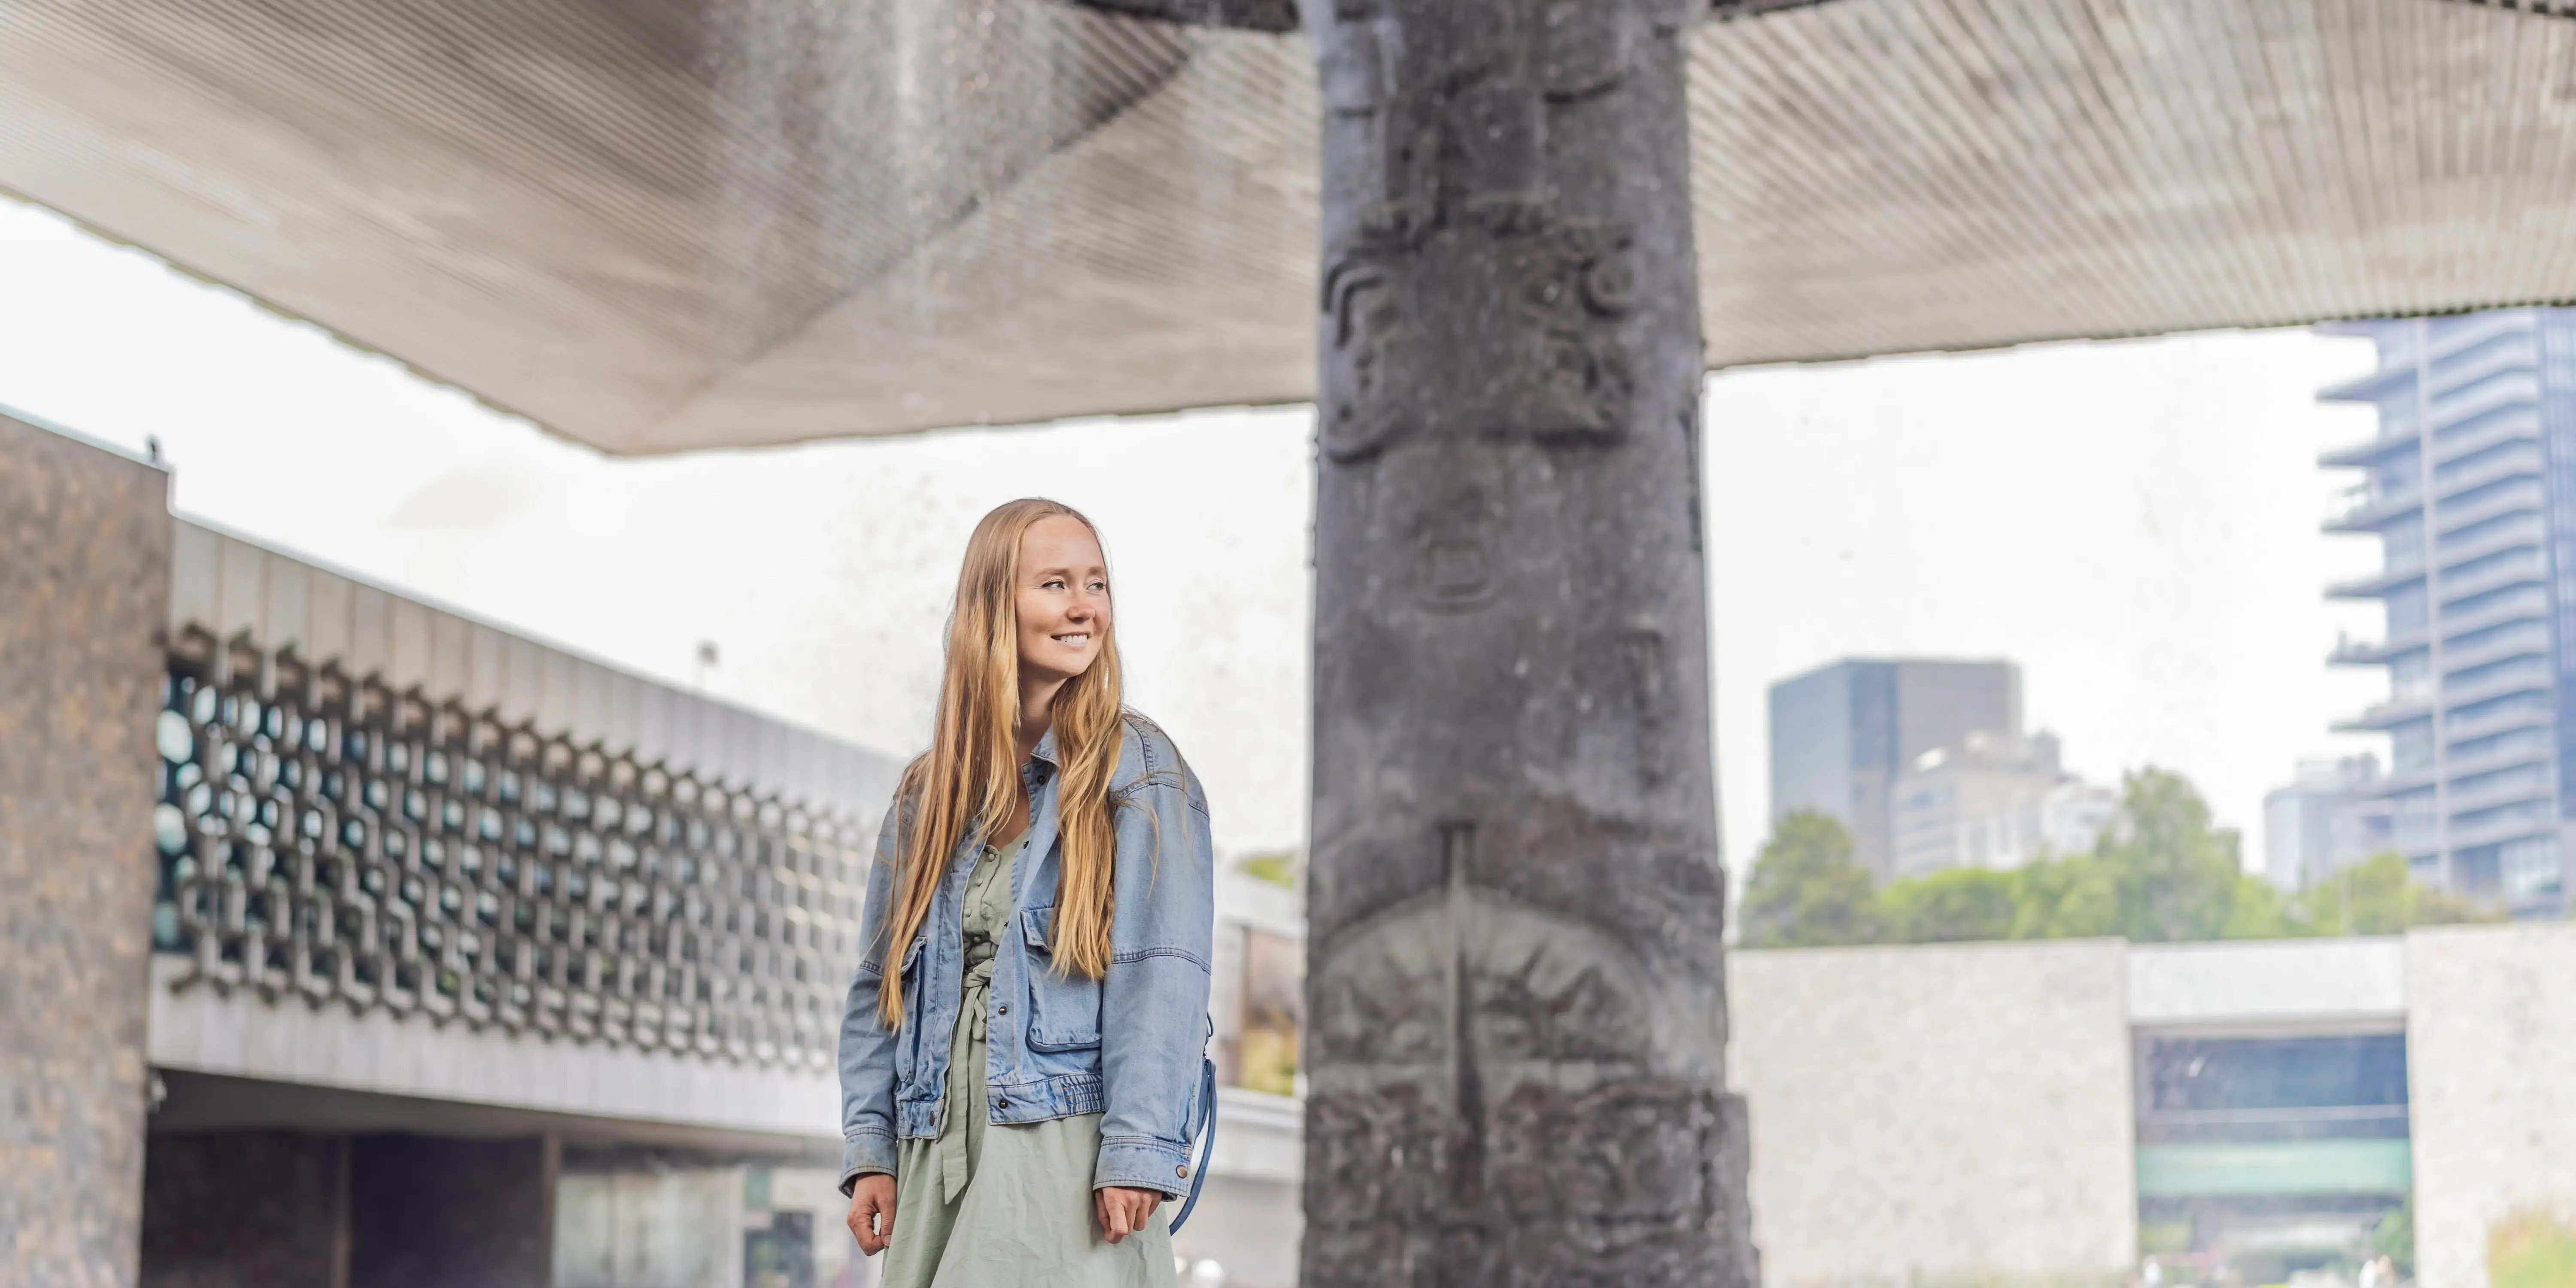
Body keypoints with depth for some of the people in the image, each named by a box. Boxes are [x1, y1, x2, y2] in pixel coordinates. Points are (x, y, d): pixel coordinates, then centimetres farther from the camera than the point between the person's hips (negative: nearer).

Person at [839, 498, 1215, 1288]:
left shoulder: (1139, 772, 0)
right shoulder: (928, 796, 15)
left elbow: (1162, 976, -9)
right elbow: (879, 986, 16)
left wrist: (1136, 1154, -17)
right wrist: (870, 1150, 7)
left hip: (1067, 1149, -4)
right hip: (938, 1155, 5)